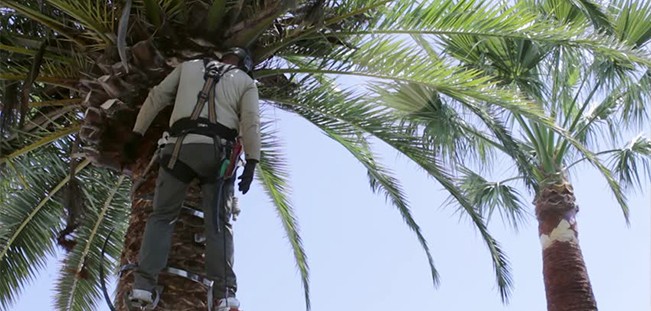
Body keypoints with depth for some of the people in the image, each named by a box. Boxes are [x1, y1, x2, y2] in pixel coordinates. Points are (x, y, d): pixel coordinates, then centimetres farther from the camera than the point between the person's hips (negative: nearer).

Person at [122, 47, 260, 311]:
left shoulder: (190, 66, 25)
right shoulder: (246, 82, 19)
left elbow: (156, 97, 20)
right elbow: (251, 122, 3)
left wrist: (136, 135, 21)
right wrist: (251, 163, -3)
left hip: (180, 147, 1)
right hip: (217, 151, -1)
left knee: (162, 215, 9)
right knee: (219, 222, 3)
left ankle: (144, 285, -5)